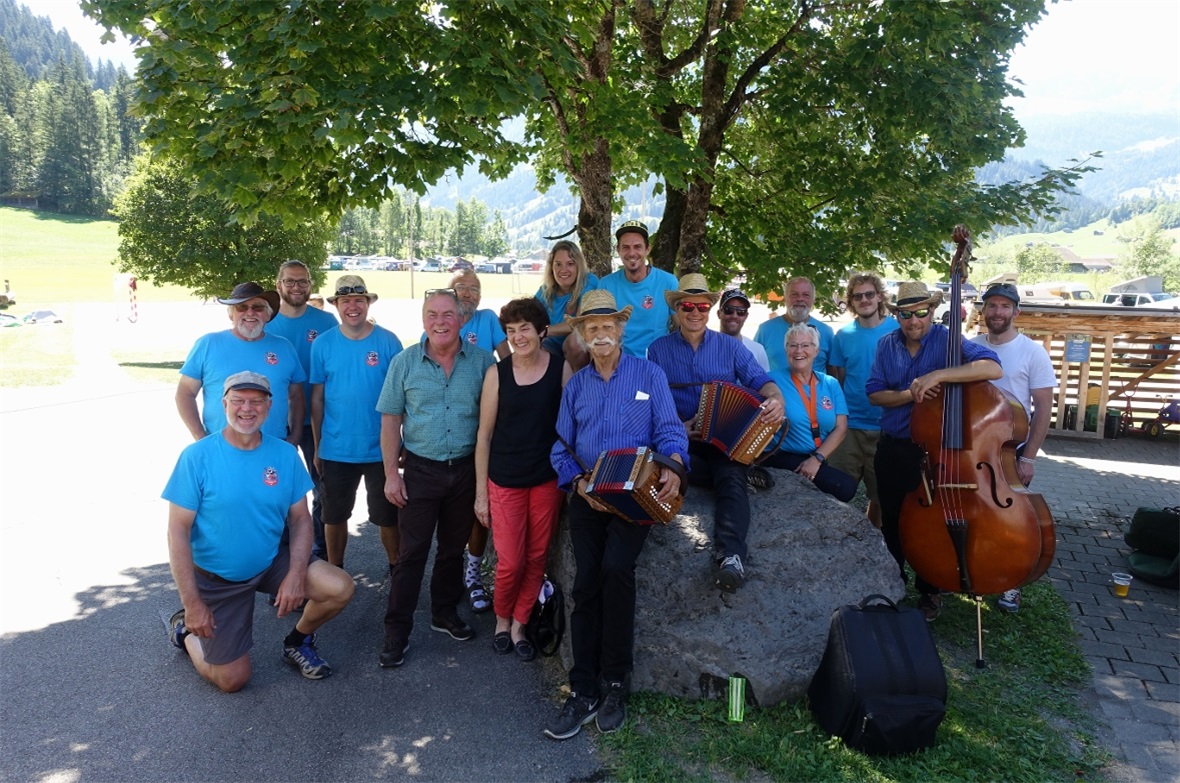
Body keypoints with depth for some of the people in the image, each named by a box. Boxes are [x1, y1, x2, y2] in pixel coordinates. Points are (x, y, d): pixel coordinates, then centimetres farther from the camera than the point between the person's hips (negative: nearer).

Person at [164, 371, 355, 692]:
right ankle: (186, 629, 31)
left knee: (340, 588, -18)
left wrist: (296, 574, -18)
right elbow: (178, 530, -15)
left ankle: (298, 642, 13)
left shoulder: (285, 454, -7)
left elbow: (301, 519, -2)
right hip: (216, 578, -3)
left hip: (272, 562, 3)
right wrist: (191, 603, -19)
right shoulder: (197, 457, -16)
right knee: (233, 680, 1)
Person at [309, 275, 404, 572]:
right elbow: (317, 398, 2)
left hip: (381, 448, -1)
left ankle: (396, 570, 31)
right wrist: (317, 446, 3)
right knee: (334, 516, 15)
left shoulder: (388, 342, -6)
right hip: (336, 450, 1)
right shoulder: (323, 344, -2)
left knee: (387, 515, 11)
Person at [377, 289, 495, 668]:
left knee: (453, 548, 16)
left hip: (466, 469, 1)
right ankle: (397, 631, 12)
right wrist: (391, 473, -6)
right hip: (421, 469, -1)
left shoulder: (482, 361, -3)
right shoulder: (405, 363, -3)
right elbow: (391, 421, -1)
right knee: (411, 552, 1)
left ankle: (445, 612, 34)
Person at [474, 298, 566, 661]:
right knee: (510, 562, 1)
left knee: (536, 558, 10)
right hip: (505, 480, -1)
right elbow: (484, 435, -2)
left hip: (548, 479, 1)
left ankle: (518, 626, 30)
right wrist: (480, 492, -2)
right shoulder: (497, 373, -6)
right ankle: (501, 620, 29)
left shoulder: (561, 368, -4)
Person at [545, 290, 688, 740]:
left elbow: (669, 430, -1)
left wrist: (672, 468, -21)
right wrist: (579, 483, -7)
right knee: (585, 584, -7)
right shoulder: (576, 385, 15)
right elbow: (561, 447, 11)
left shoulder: (649, 375, 6)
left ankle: (614, 684, -8)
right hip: (586, 496, 3)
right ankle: (584, 693, 2)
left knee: (615, 568, -25)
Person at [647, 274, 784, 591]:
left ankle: (731, 556, -46)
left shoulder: (730, 346, 12)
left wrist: (776, 399, -22)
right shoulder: (658, 350, 9)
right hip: (682, 443, 0)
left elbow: (759, 380, 1)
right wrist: (676, 427, -13)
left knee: (731, 478, -32)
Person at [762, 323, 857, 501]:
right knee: (845, 486, -17)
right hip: (782, 459, -5)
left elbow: (841, 428, 2)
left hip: (817, 461, 5)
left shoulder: (830, 384, 9)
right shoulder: (775, 380, -2)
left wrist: (817, 458, -10)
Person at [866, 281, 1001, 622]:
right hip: (892, 449, 4)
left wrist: (938, 375, -34)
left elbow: (993, 368, -28)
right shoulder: (887, 345, 1)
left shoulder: (947, 340, -12)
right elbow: (874, 393, -4)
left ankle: (929, 591, 27)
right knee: (892, 520, 17)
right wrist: (909, 394, -22)